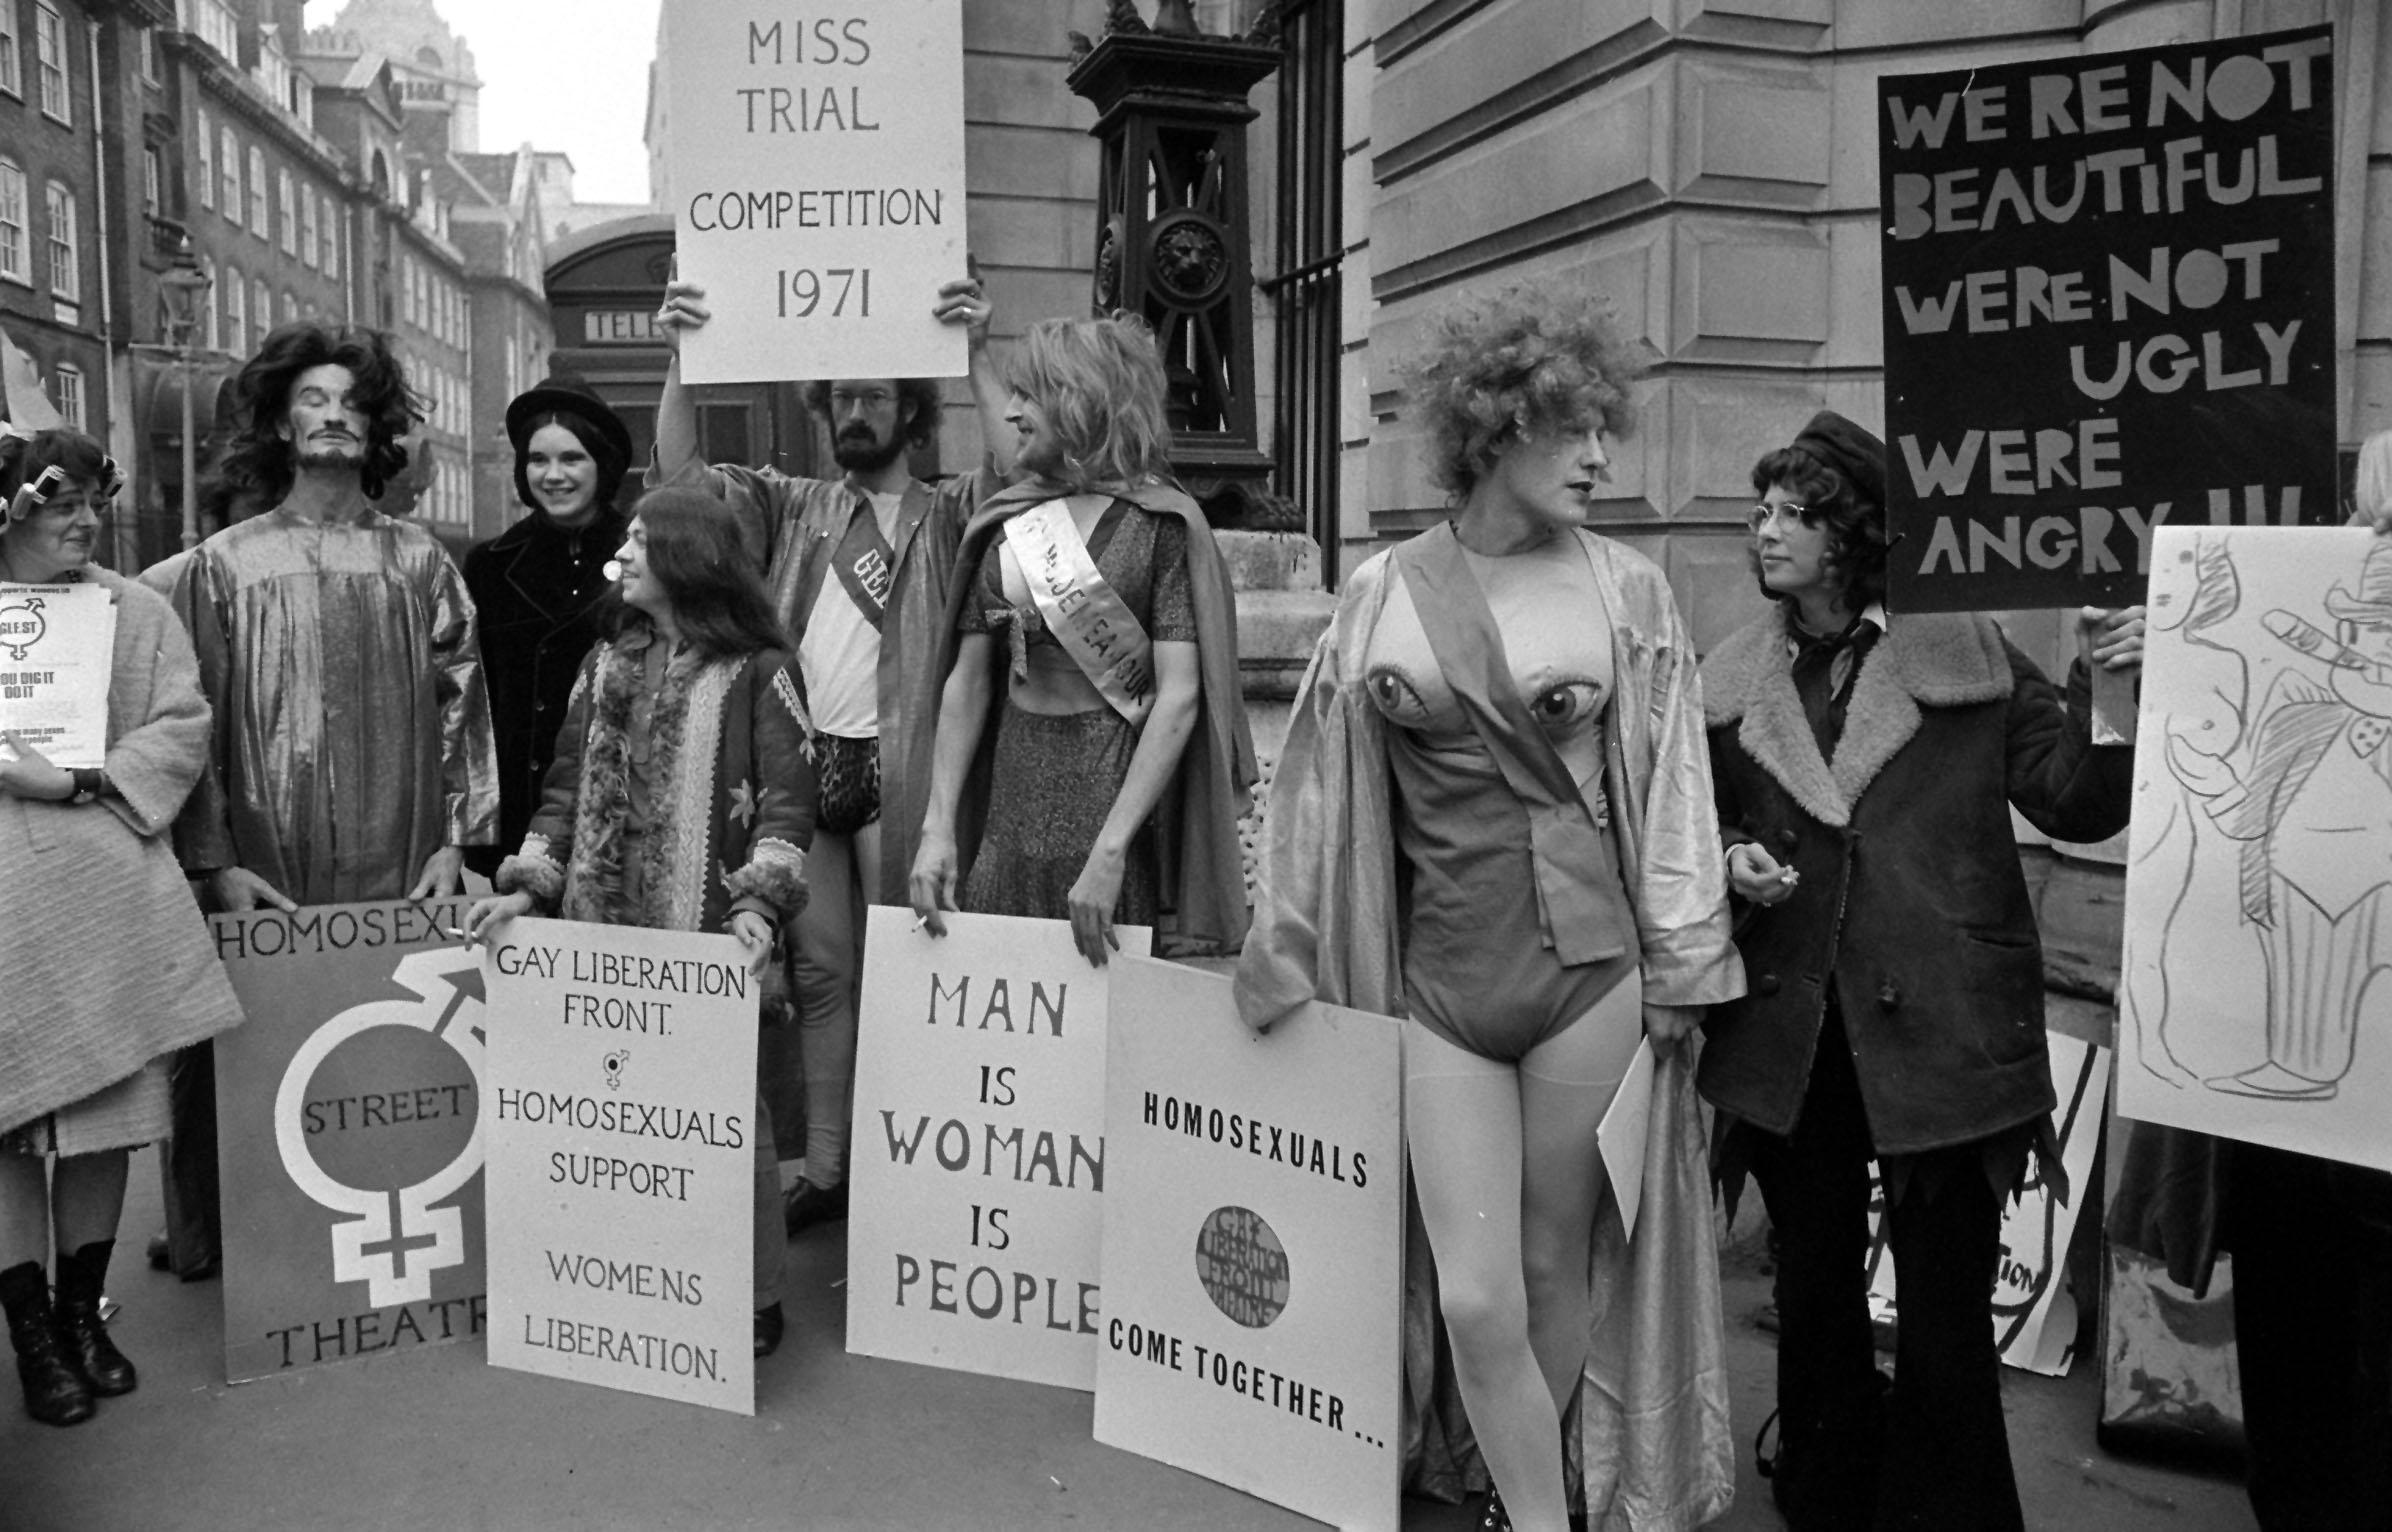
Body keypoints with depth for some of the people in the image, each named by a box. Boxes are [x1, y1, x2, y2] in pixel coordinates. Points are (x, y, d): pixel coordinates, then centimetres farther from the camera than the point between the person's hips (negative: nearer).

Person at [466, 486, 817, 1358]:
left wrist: (759, 901, -19)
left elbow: (788, 801, -7)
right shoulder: (606, 665, 16)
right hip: (605, 931, 5)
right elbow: (568, 787, 15)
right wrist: (526, 885, 2)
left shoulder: (755, 671, -1)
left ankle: (753, 1301, 13)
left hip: (710, 936, -5)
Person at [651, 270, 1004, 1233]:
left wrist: (978, 354, -23)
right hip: (802, 758, 4)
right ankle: (824, 1173, 19)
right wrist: (680, 359, -8)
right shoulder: (793, 509, 14)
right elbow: (681, 475, 5)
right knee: (819, 972, 10)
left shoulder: (944, 515, 4)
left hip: (896, 766, -4)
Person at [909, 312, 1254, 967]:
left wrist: (1110, 850, -21)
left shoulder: (1161, 523, -6)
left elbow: (1179, 696, -14)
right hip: (1013, 794, 4)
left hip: (1126, 791, -4)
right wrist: (937, 826, -2)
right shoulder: (1004, 521, 9)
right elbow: (967, 682, 8)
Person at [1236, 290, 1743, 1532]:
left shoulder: (1626, 591, 0)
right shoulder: (1385, 595, 1)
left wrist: (1681, 968, 3)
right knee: (1477, 1299, -2)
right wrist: (1279, 950, 10)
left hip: (1588, 966, 0)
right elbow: (1327, 785, 6)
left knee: (1556, 1266, 12)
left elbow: (1669, 783, 3)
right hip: (1443, 978, 0)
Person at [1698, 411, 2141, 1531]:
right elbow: (1698, 822, 18)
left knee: (1945, 1305, 2)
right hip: (1788, 1039, 3)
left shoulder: (1968, 654, 0)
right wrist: (1728, 857, -3)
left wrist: (2110, 686, -15)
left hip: (1941, 1030, -3)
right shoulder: (1732, 679, 7)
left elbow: (2079, 803, 0)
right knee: (1814, 1293, 17)